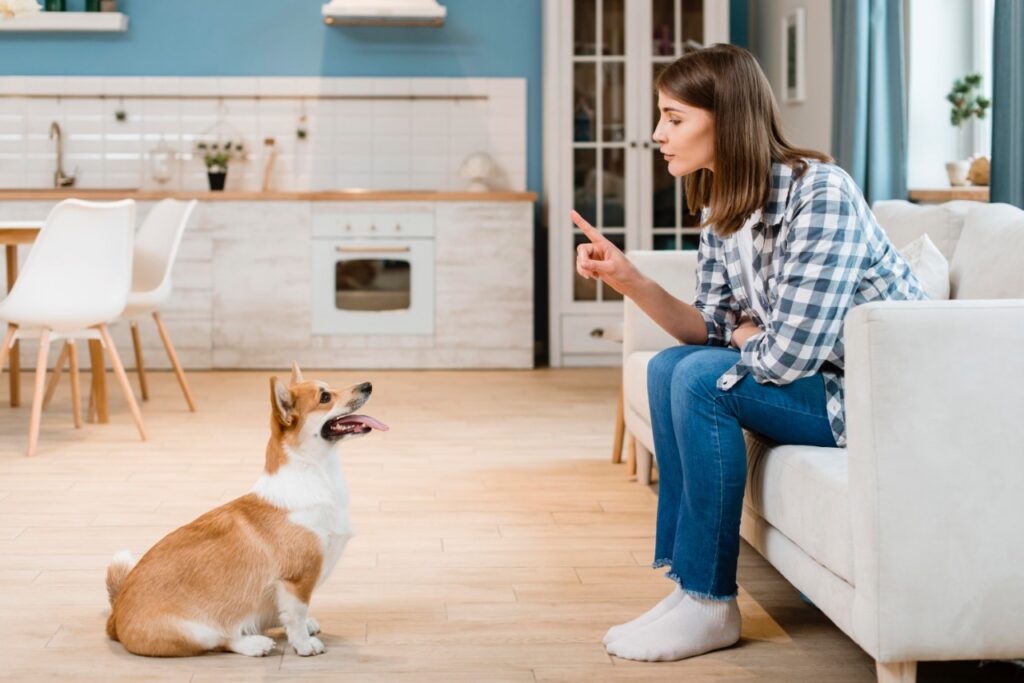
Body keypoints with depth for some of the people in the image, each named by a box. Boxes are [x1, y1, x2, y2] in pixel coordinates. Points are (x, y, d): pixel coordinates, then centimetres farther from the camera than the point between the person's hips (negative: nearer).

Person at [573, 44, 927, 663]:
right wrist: (629, 281, -10)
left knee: (702, 380, -21)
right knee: (669, 368, 3)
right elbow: (714, 330, 3)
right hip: (812, 376, 9)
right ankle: (686, 581, 3)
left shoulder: (819, 194, -25)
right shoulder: (721, 210, 3)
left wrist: (746, 335, -6)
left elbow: (787, 355, -29)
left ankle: (709, 605, -10)